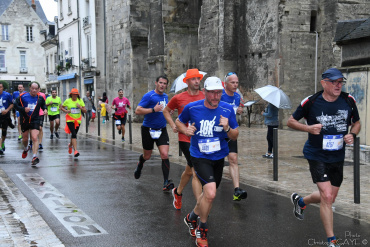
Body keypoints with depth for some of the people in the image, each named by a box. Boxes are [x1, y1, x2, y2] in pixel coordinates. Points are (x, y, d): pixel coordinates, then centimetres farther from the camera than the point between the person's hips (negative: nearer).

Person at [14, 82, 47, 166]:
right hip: (24, 121, 1)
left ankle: (34, 157, -20)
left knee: (35, 138, -18)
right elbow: (15, 105, -2)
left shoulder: (40, 98, -1)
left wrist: (45, 109, -5)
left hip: (35, 121, -1)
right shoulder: (22, 96, -6)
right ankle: (25, 149, 50)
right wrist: (23, 109, -18)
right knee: (25, 139, 16)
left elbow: (43, 105, 17)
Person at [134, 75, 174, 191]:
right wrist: (153, 109, -27)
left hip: (162, 130, 4)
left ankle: (166, 183, -10)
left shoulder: (165, 96, 9)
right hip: (148, 129, -4)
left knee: (164, 154, -12)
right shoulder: (149, 96, -12)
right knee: (147, 156, 12)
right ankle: (140, 164, 49)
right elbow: (137, 110, -19)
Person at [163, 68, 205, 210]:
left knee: (189, 170, 20)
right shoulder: (178, 98, -2)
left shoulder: (205, 97, 2)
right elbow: (166, 111, 14)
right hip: (185, 139, -4)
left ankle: (178, 192, 47)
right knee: (197, 172, -13)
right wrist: (173, 125, 2)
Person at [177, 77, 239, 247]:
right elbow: (179, 122, 9)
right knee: (210, 194, -21)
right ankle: (202, 230, 2)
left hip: (218, 157, 4)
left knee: (208, 194, 18)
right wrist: (186, 130, -12)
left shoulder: (227, 110, -7)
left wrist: (227, 128, -21)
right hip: (200, 157, -4)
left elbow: (235, 136, 0)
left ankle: (191, 217, 47)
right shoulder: (192, 108, -10)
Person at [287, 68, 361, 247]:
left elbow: (356, 123, 11)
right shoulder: (310, 102, -14)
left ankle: (300, 201, 47)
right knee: (327, 196, -14)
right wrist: (308, 128, -21)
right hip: (317, 156, -5)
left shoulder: (349, 101, -5)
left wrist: (352, 135, -11)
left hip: (337, 157, 5)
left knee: (329, 199, 16)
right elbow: (291, 121, -3)